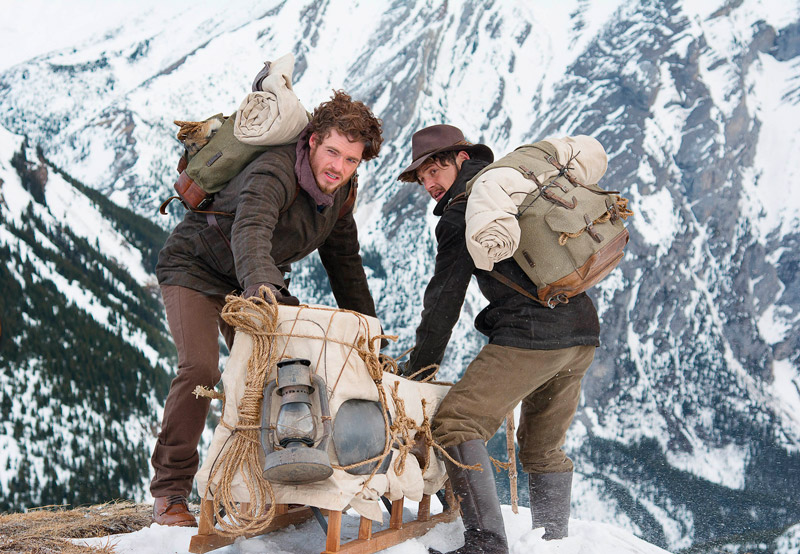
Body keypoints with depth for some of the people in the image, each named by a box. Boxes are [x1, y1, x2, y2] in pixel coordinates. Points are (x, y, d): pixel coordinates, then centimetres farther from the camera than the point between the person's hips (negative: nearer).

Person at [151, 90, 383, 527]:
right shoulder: (274, 173, -32)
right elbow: (250, 232, -52)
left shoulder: (341, 193, -7)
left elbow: (344, 263, 6)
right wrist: (261, 282, -72)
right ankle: (169, 492, -13)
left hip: (255, 281, 7)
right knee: (199, 368, -22)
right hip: (195, 267, -7)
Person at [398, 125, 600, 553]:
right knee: (543, 448, 21)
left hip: (531, 334, -9)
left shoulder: (462, 210, 0)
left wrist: (417, 370, 3)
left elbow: (445, 297, -2)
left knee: (455, 424, -11)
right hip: (582, 332, 9)